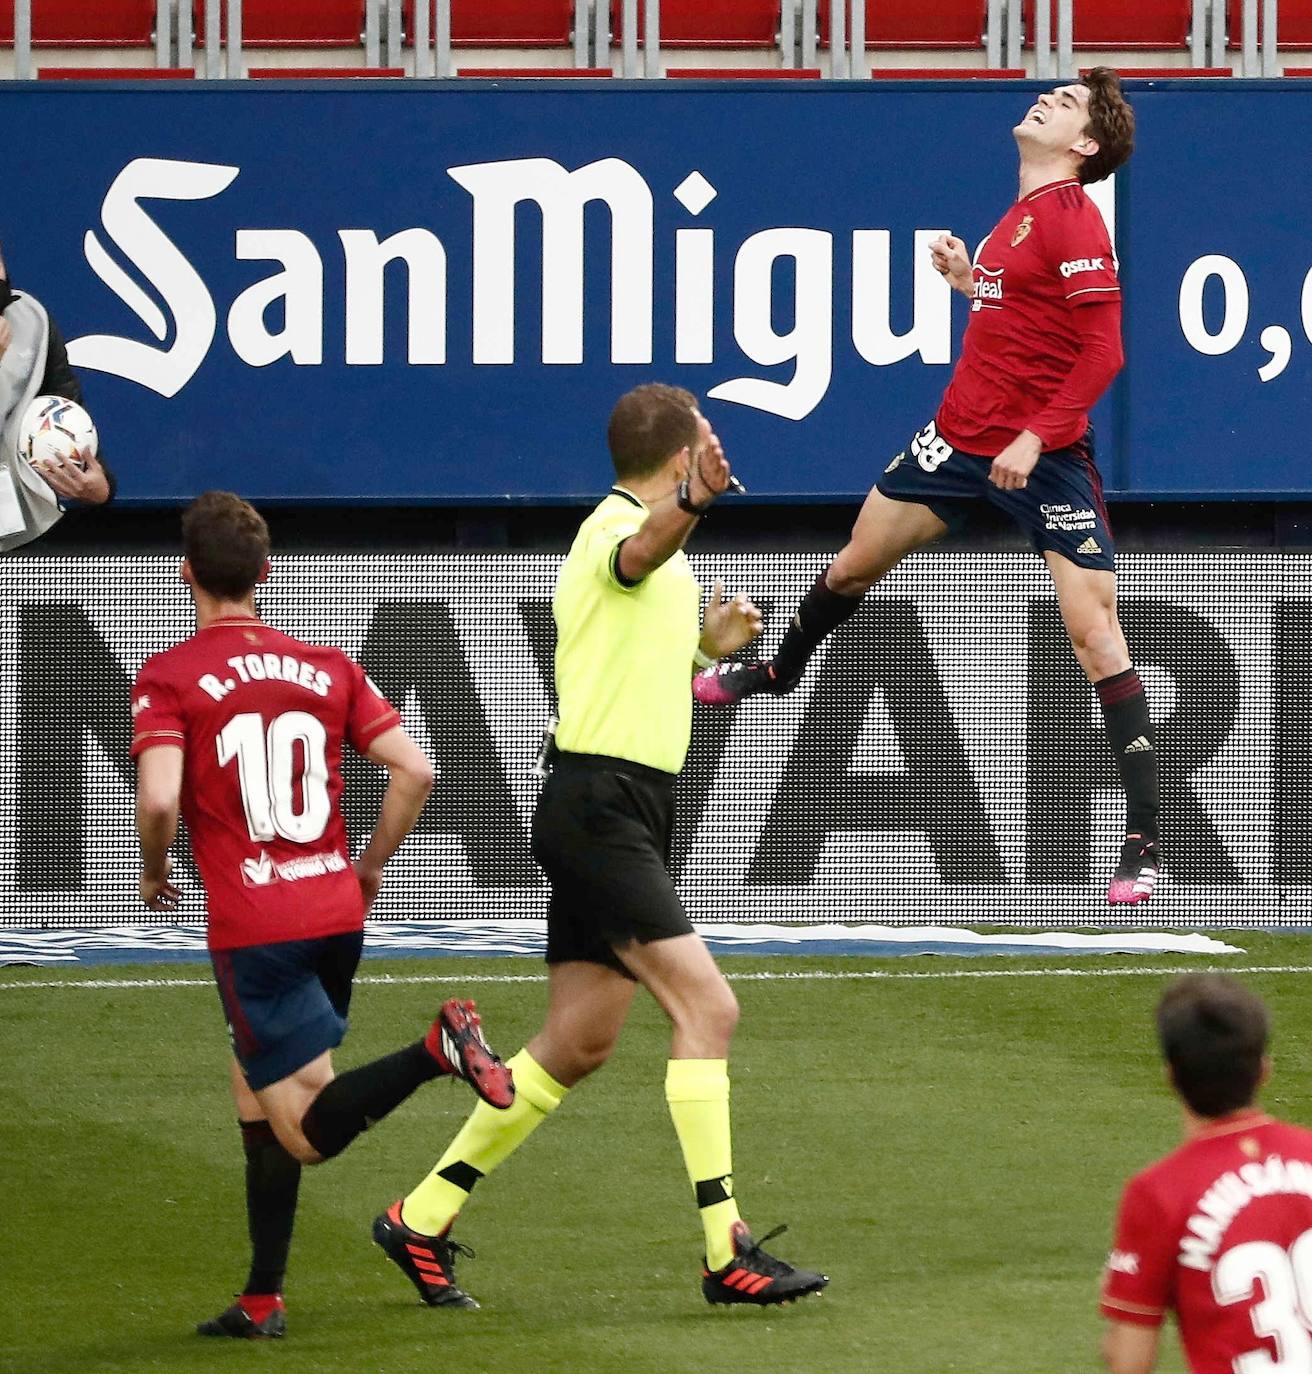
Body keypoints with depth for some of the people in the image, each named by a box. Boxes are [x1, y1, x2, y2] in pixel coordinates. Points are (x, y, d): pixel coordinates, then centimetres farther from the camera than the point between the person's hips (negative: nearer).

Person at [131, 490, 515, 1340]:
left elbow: (159, 799, -17)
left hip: (253, 929, -6)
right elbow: (415, 770, 2)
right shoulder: (328, 667, 9)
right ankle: (262, 1302, 18)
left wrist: (155, 874, 4)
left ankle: (438, 1050, -29)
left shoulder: (168, 680, -3)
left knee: (306, 1131, -5)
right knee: (256, 1093, 21)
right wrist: (372, 868, 16)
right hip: (336, 913, 6)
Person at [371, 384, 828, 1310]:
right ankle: (726, 1250, -17)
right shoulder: (617, 529, -12)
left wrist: (707, 643, 16)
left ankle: (423, 1220, 20)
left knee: (580, 1042, 13)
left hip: (621, 814, 10)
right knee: (707, 1006, -16)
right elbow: (642, 552, -39)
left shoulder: (658, 545, 20)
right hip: (601, 806, -10)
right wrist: (692, 503, -61)